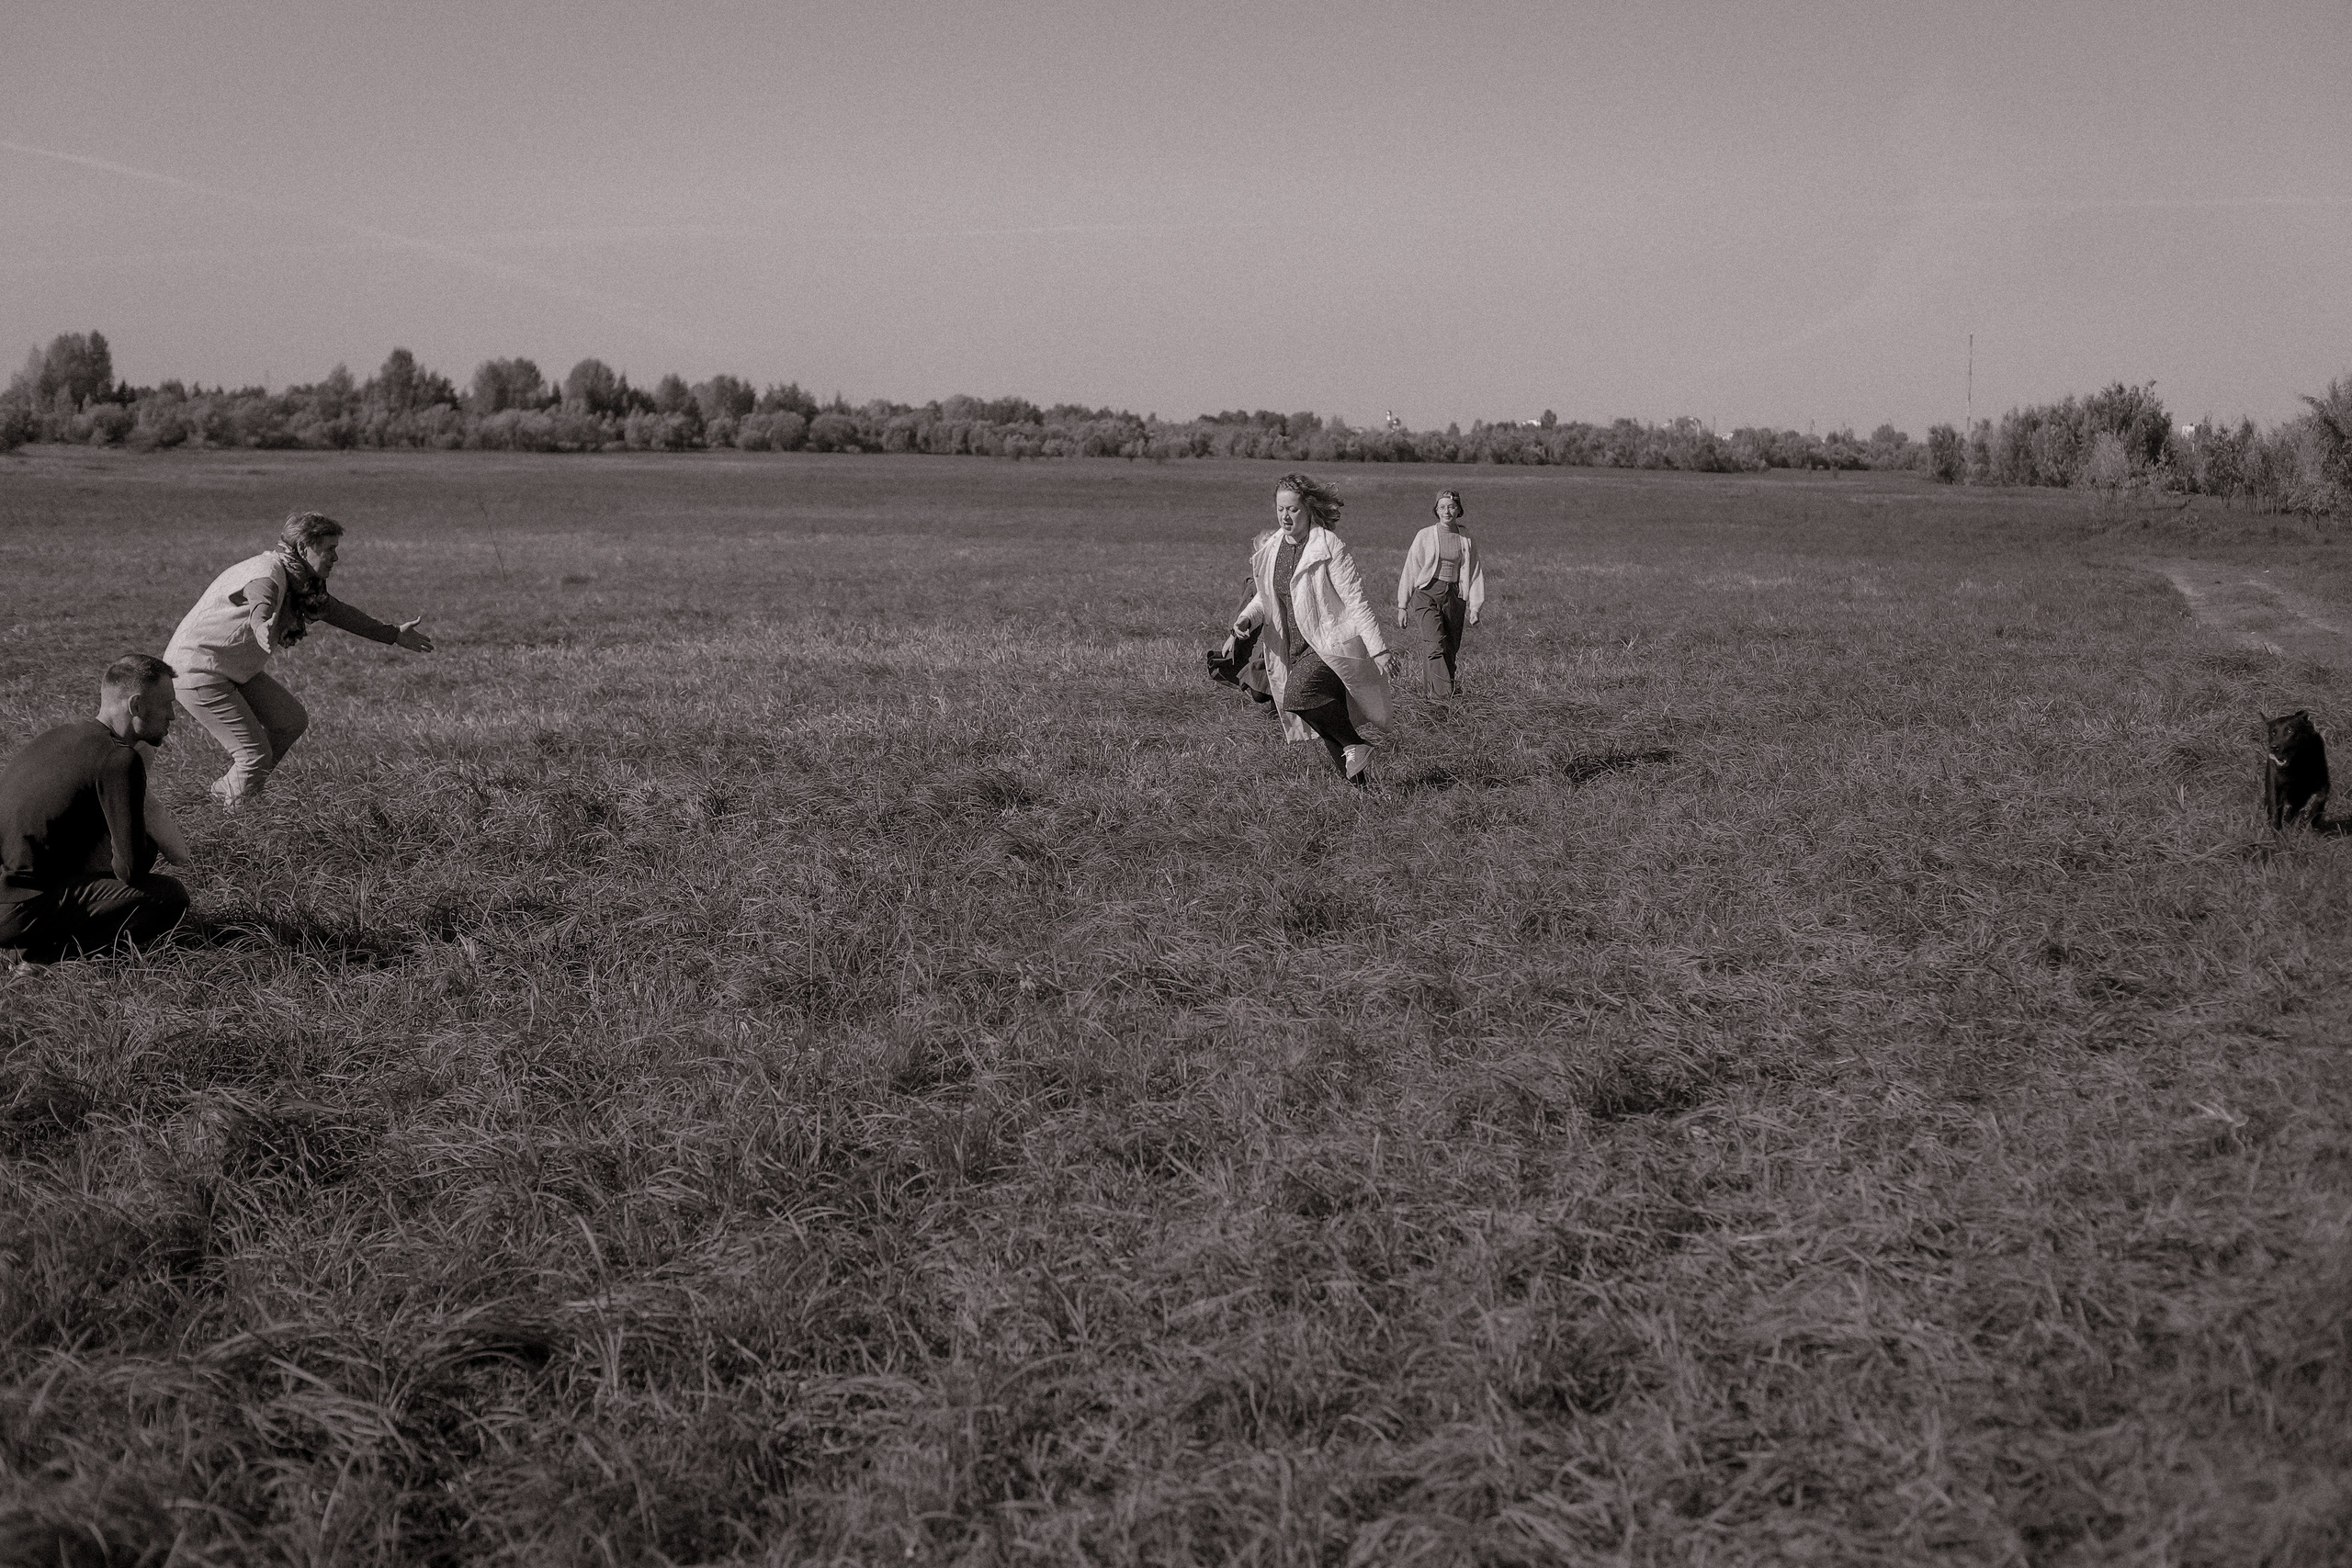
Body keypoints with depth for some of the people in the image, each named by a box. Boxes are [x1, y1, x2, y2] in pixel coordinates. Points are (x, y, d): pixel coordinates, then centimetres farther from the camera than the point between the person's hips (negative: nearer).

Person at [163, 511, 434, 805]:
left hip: (234, 670, 10)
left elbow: (337, 612, 18)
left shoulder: (299, 581, 6)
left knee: (292, 722, 5)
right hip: (196, 668, -10)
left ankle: (226, 790, 16)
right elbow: (260, 609, -47)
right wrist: (264, 628, -71)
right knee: (255, 755, -11)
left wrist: (393, 635, 23)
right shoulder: (268, 573, -25)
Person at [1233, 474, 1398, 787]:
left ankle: (1356, 746, -12)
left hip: (1334, 644, -7)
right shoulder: (1270, 549, 6)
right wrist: (1247, 618, -4)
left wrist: (1377, 648, -18)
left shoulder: (1330, 548, -13)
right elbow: (1264, 597, 18)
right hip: (1297, 649, 7)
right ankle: (1357, 784, 22)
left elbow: (1356, 601, -14)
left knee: (1297, 695, -28)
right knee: (1327, 728, 7)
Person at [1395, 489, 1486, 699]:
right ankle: (1448, 694, -30)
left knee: (1451, 649, 5)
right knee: (1437, 644, -21)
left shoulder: (1467, 540, 9)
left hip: (1453, 597, 3)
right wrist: (1402, 606, 3)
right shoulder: (1425, 536, 2)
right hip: (1427, 594, -3)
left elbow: (1474, 573, 11)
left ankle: (1428, 673, 32)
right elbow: (1410, 570, 5)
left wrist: (1474, 607, 2)